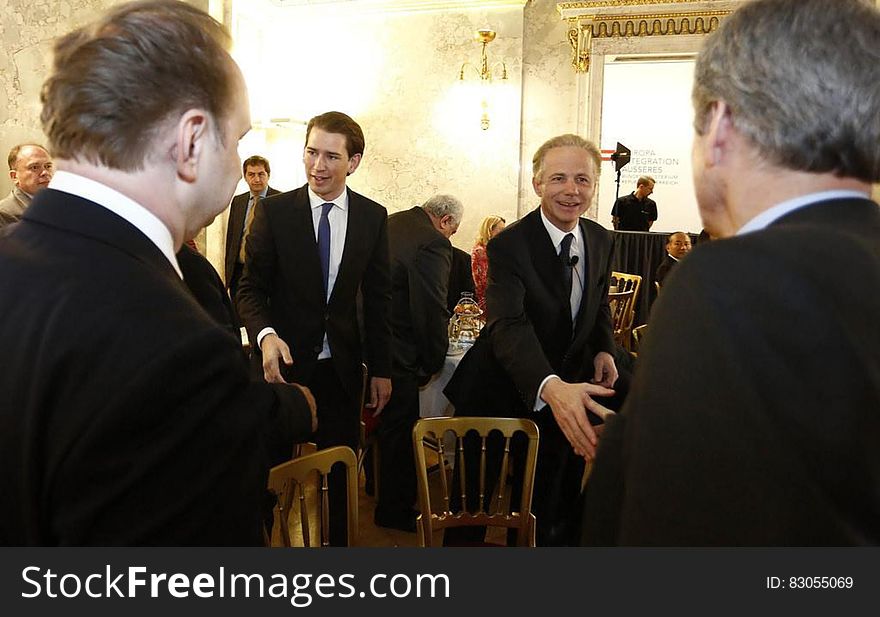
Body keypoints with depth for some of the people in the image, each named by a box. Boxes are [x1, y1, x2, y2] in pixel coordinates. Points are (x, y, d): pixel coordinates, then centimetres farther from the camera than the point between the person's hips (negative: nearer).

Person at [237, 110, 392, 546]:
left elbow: (377, 298, 5)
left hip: (342, 366, 2)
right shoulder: (274, 211, -5)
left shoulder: (373, 217, 1)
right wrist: (265, 335, -23)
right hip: (284, 361, -1)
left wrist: (381, 369, 4)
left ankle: (337, 542, 31)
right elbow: (250, 288, -4)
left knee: (340, 471, 13)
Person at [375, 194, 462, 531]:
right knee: (400, 428, 7)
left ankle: (375, 481, 46)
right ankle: (395, 510, 21)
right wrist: (433, 361, -5)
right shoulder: (434, 243, -19)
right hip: (395, 351, -9)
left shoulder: (390, 223, 10)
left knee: (385, 420, 27)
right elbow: (432, 310, -20)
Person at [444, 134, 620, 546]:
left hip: (568, 392, 5)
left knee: (554, 516, 18)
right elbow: (508, 326, -37)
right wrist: (551, 387, -54)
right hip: (503, 396, -5)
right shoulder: (508, 246, -22)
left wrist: (604, 349, -4)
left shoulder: (600, 240, -1)